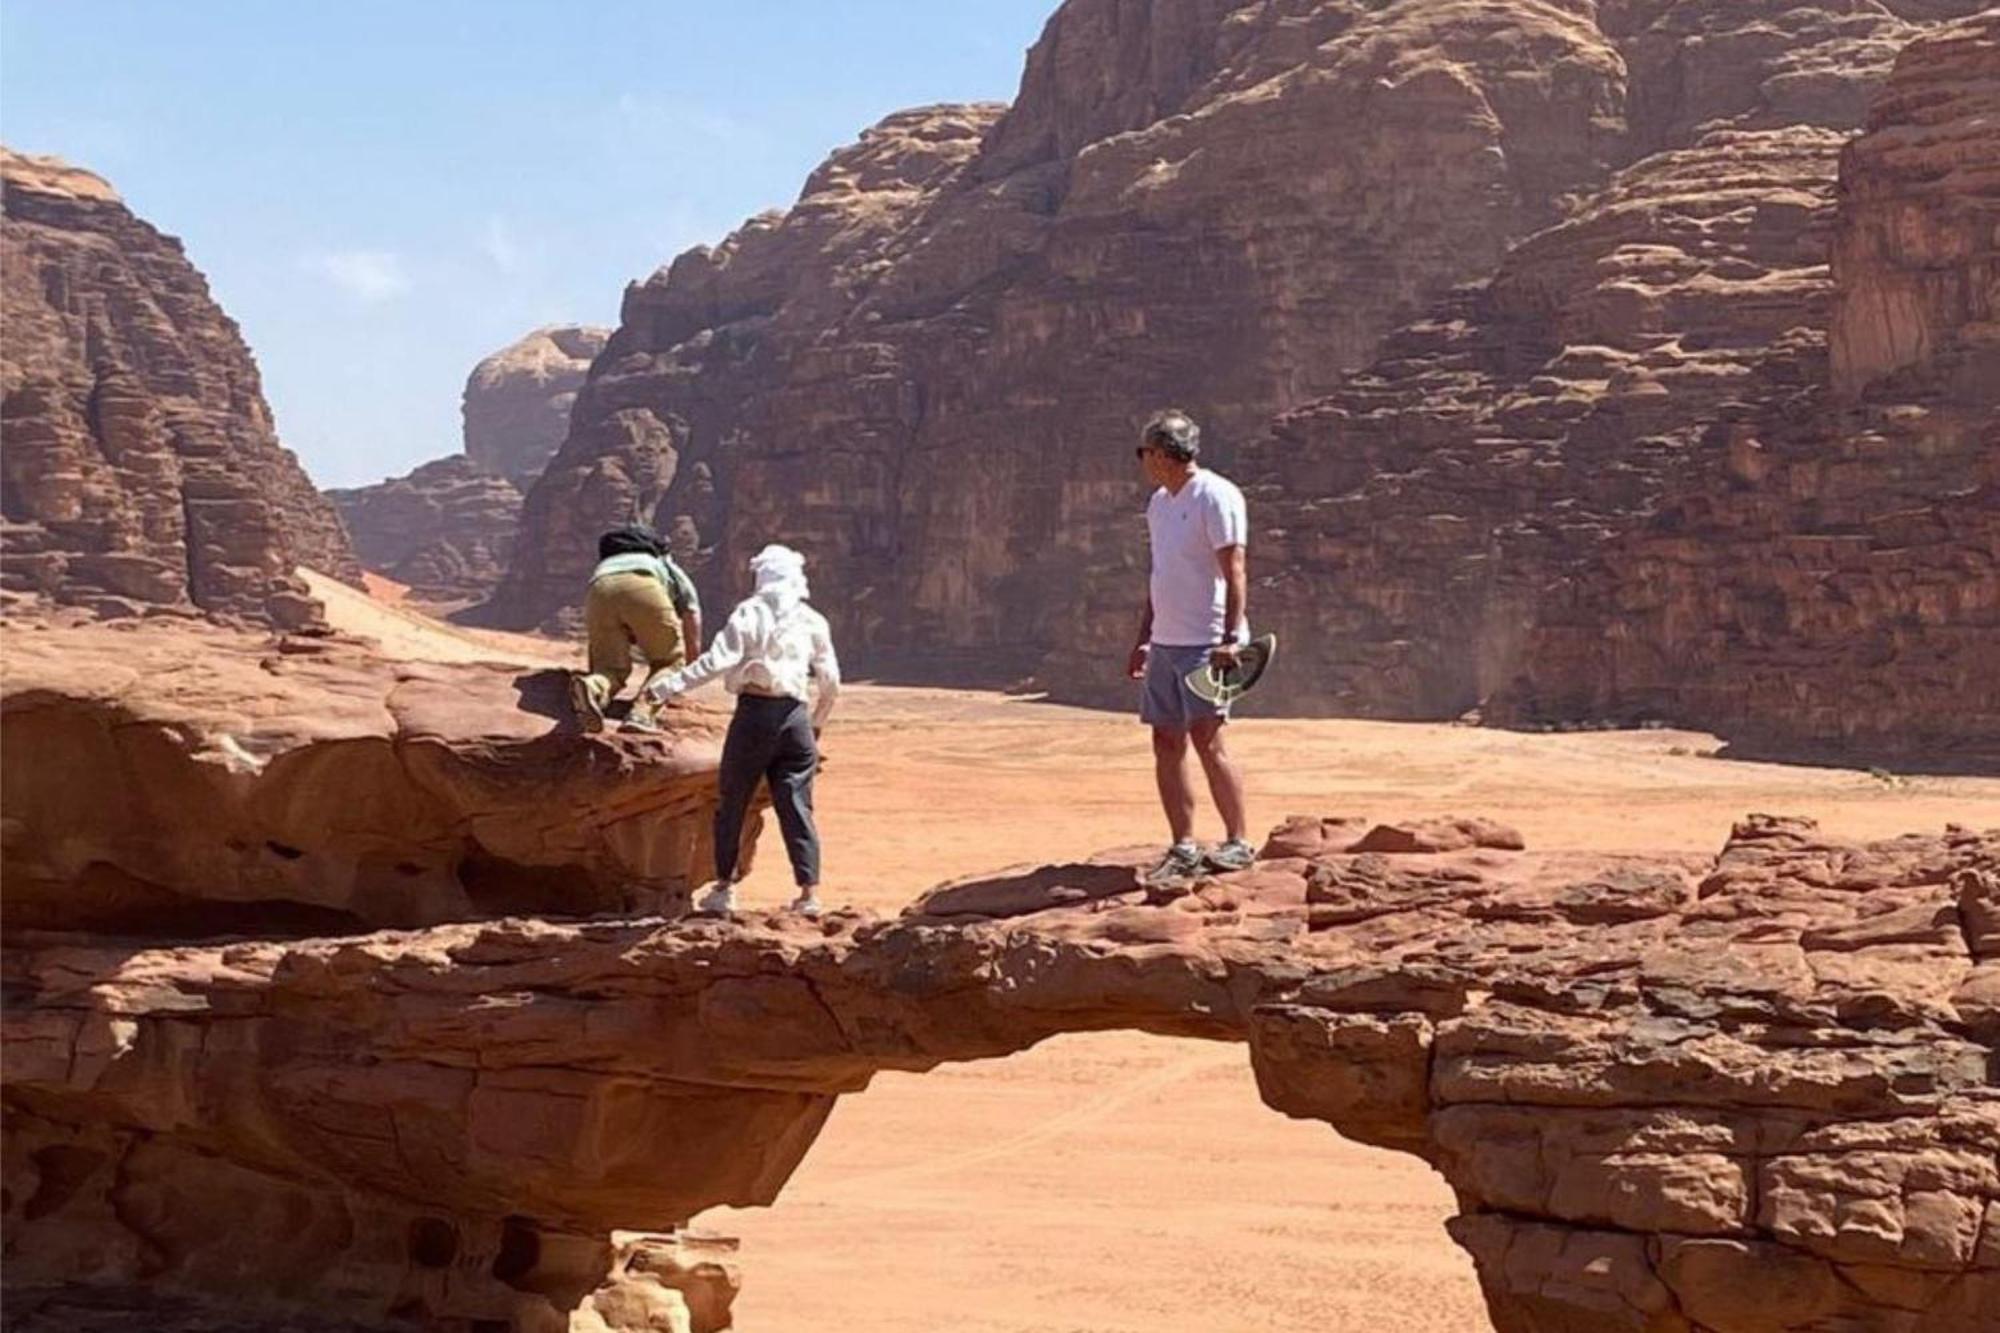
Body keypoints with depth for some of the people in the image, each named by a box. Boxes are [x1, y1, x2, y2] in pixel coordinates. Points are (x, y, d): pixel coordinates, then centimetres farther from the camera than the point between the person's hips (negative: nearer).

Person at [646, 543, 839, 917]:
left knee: (731, 804, 10)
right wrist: (818, 722, 27)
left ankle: (724, 888, 14)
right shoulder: (813, 622, 9)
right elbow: (831, 682, 11)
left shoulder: (749, 613, -1)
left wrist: (668, 686, -14)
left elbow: (718, 660, -13)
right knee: (797, 807, 2)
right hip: (795, 717, 3)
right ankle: (810, 892, -6)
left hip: (754, 711, -3)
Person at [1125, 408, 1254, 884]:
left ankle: (1238, 843, -4)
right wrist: (1143, 639, 21)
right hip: (1165, 643, 8)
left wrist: (1230, 639, -21)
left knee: (1206, 739, -12)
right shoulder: (1160, 503, 18)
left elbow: (1234, 573, -15)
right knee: (1167, 744, 5)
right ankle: (1183, 849, 9)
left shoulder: (1216, 497, -9)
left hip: (1205, 642, -8)